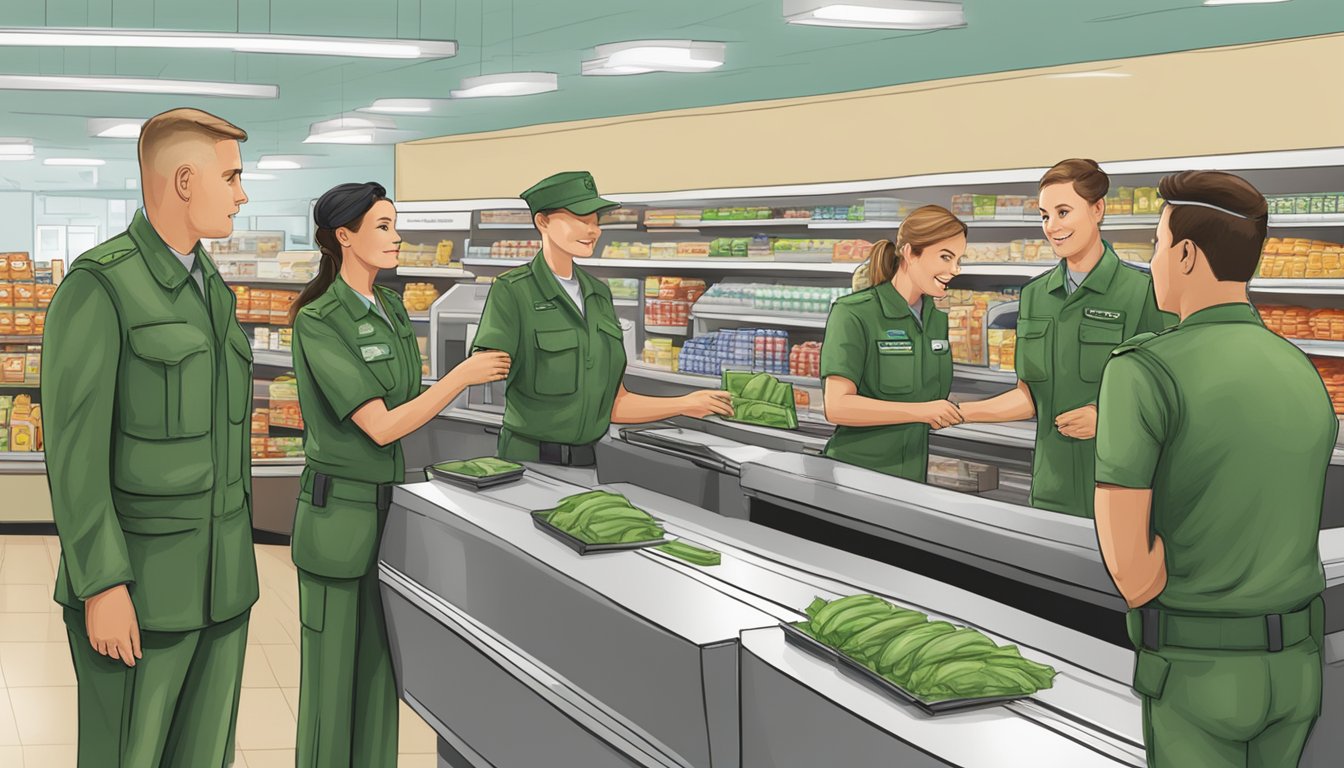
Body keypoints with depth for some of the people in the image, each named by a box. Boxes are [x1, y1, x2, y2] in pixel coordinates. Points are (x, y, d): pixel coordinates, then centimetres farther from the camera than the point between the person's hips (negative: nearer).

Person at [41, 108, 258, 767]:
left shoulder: (213, 289, 11)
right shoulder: (97, 287, -14)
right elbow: (73, 452, -16)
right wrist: (102, 587, -18)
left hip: (220, 577, 7)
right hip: (137, 582, -7)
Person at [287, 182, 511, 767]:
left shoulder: (392, 309, 7)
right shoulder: (318, 322, -17)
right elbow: (380, 426, -20)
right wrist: (463, 375, -15)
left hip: (389, 502, 7)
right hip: (340, 509, -7)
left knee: (378, 662, 15)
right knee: (334, 666, 4)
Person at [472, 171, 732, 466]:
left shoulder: (599, 293, 10)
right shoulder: (512, 291, -9)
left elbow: (613, 404, 13)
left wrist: (685, 405, 13)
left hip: (588, 461, 6)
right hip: (528, 462, -6)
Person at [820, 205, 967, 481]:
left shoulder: (937, 320, 8)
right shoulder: (853, 314, -13)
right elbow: (837, 406, -21)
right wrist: (921, 411, -22)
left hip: (913, 477, 6)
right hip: (857, 476, -6)